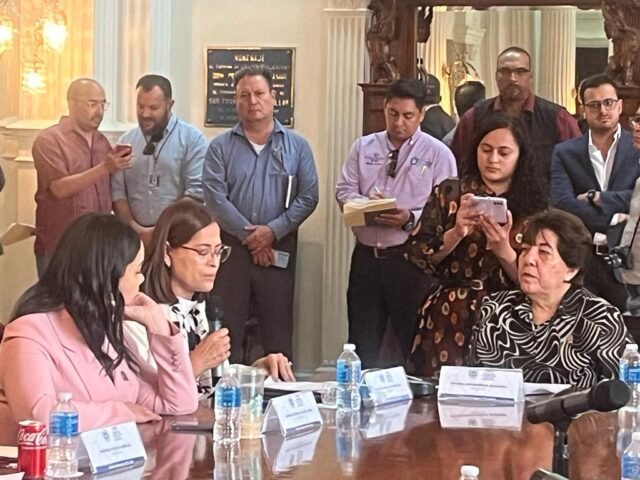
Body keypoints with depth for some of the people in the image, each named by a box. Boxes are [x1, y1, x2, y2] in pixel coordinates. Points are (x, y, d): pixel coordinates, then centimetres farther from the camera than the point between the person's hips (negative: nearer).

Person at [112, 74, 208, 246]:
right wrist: (136, 229, -7)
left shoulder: (192, 139, -2)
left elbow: (196, 192, -10)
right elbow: (117, 191, 7)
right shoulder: (126, 142, 10)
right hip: (135, 237, 3)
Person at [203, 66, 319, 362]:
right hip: (230, 247, 0)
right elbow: (215, 197, -6)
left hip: (279, 249, 1)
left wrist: (272, 231, -12)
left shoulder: (296, 146, 6)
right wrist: (249, 235, -12)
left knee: (278, 328, 5)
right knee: (225, 329, 1)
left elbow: (308, 197, -1)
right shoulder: (220, 147, 4)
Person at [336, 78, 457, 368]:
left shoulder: (438, 154, -2)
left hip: (411, 259, -3)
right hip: (366, 255, 4)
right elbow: (344, 191, 7)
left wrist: (410, 219, -23)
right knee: (362, 345, 10)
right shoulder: (363, 147, 10)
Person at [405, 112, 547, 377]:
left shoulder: (532, 207, 2)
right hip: (449, 320, 0)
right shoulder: (448, 193, 3)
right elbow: (416, 255, -1)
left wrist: (504, 251, -18)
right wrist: (455, 234, -15)